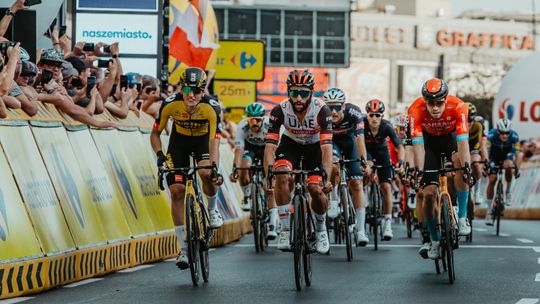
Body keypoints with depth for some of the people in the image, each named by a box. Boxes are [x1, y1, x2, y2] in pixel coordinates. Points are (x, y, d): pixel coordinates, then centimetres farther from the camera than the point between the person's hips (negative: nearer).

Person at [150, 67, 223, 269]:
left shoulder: (210, 109, -32)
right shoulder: (171, 105, -29)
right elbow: (155, 133, -13)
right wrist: (159, 154, -30)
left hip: (202, 141, -1)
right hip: (179, 141, 1)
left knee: (207, 174, -32)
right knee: (176, 191, -11)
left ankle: (212, 209, 3)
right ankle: (183, 247, -2)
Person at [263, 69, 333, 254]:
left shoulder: (321, 110, -32)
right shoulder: (280, 110, -29)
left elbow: (327, 146, -38)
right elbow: (270, 145, -31)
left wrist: (326, 177, -50)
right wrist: (268, 176, -44)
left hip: (314, 146, 0)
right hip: (290, 143, 1)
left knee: (316, 189, -16)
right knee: (282, 177, -27)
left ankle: (321, 229, 14)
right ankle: (285, 229, -15)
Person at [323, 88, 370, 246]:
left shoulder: (353, 113, -34)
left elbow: (360, 139, -39)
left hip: (350, 141, 0)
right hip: (332, 142, 0)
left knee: (356, 184, -7)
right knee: (334, 166, -34)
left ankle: (360, 231, -5)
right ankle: (333, 200, -5)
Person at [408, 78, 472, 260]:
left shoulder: (458, 106, -33)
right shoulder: (416, 110, -32)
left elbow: (463, 140, -38)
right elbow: (418, 144, -34)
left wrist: (466, 166, -51)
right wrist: (419, 172, -44)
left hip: (450, 137, 0)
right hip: (429, 140, 1)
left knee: (460, 162, -35)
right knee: (428, 193, -9)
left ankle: (462, 217, -24)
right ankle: (434, 242, 7)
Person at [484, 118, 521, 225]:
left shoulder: (514, 136, -33)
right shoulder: (492, 135, -34)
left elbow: (518, 152, -35)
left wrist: (517, 168, -45)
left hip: (508, 152, 0)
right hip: (495, 153, 0)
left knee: (508, 166, -34)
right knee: (492, 180, -9)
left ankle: (508, 191, -7)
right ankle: (489, 211, 1)